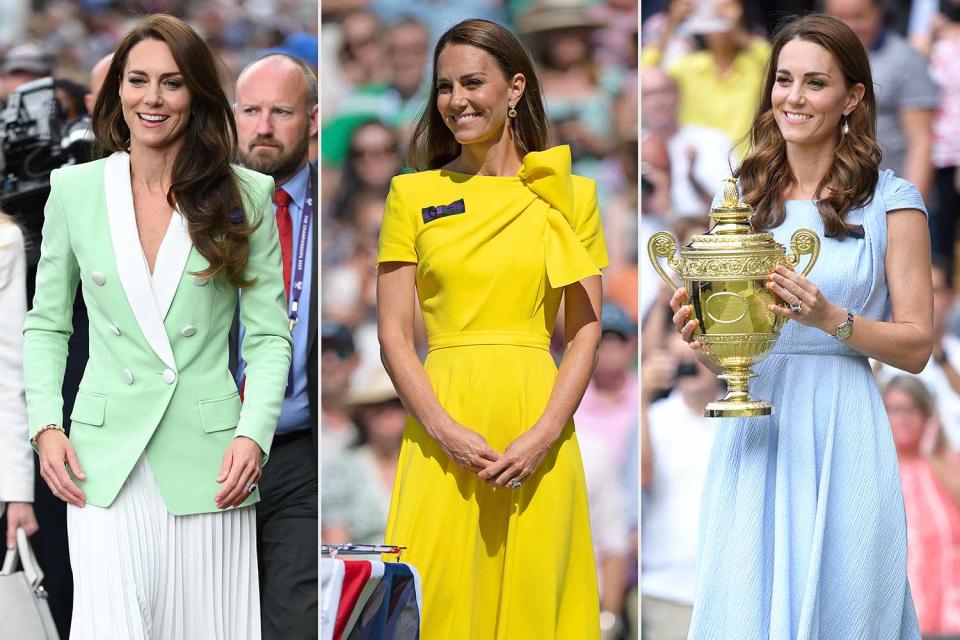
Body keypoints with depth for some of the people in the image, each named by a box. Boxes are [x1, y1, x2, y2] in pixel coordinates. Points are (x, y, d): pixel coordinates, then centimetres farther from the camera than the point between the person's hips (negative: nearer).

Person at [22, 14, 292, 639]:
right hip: (104, 459, 0)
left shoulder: (246, 197, 3)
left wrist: (253, 435, -9)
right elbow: (45, 325, 13)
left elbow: (270, 336, 4)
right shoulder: (74, 190, 6)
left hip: (208, 460, 0)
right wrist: (45, 425, 0)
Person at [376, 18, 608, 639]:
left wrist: (546, 433, -10)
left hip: (537, 427, 0)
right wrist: (445, 431, -11)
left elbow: (586, 330, 4)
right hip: (442, 426, 0)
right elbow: (394, 334, 3)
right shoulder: (414, 194, 8)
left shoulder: (568, 195, 8)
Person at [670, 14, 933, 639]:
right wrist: (703, 331, -4)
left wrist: (831, 319, -17)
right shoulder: (742, 198, 11)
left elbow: (916, 344, -2)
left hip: (841, 434, -4)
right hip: (752, 429, 4)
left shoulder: (891, 201, -1)